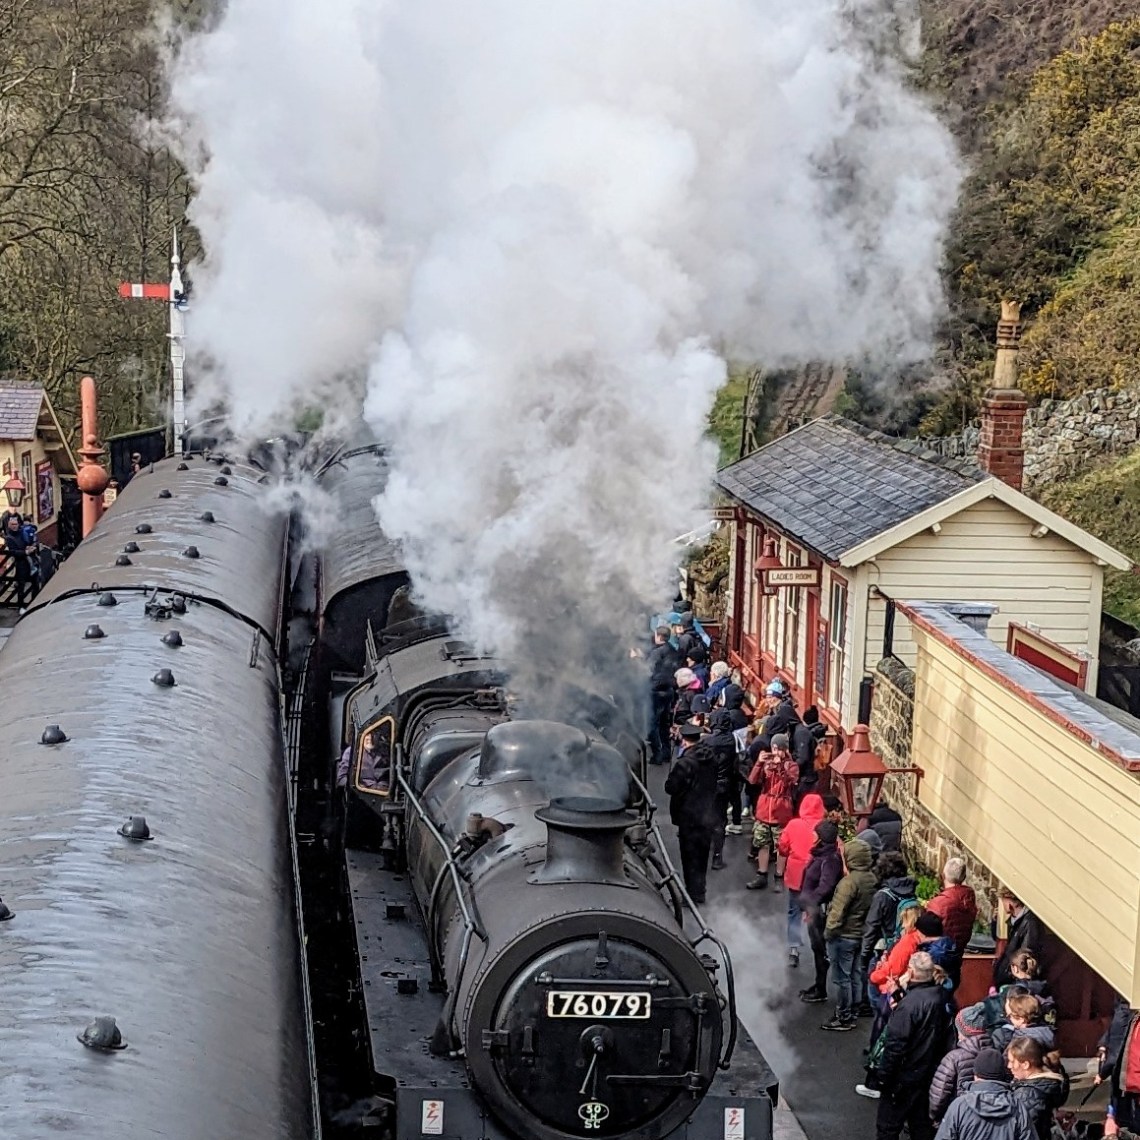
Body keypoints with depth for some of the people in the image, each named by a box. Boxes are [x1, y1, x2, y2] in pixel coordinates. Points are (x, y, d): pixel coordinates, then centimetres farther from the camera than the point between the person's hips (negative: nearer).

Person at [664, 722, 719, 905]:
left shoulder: (685, 763, -23)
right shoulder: (711, 758, 1)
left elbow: (671, 787, -20)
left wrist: (669, 779, -1)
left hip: (689, 817, -7)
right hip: (708, 815, 7)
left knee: (690, 857, 4)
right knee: (701, 855, 18)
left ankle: (693, 895, 10)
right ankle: (699, 892, 28)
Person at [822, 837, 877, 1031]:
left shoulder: (850, 881, -25)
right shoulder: (872, 879, -1)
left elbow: (838, 910, -22)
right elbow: (871, 907, 7)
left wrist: (829, 931, -9)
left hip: (843, 935, -8)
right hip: (860, 934, 8)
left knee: (841, 978, 3)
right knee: (852, 977, 19)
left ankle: (843, 1019, 10)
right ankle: (850, 1014, 29)